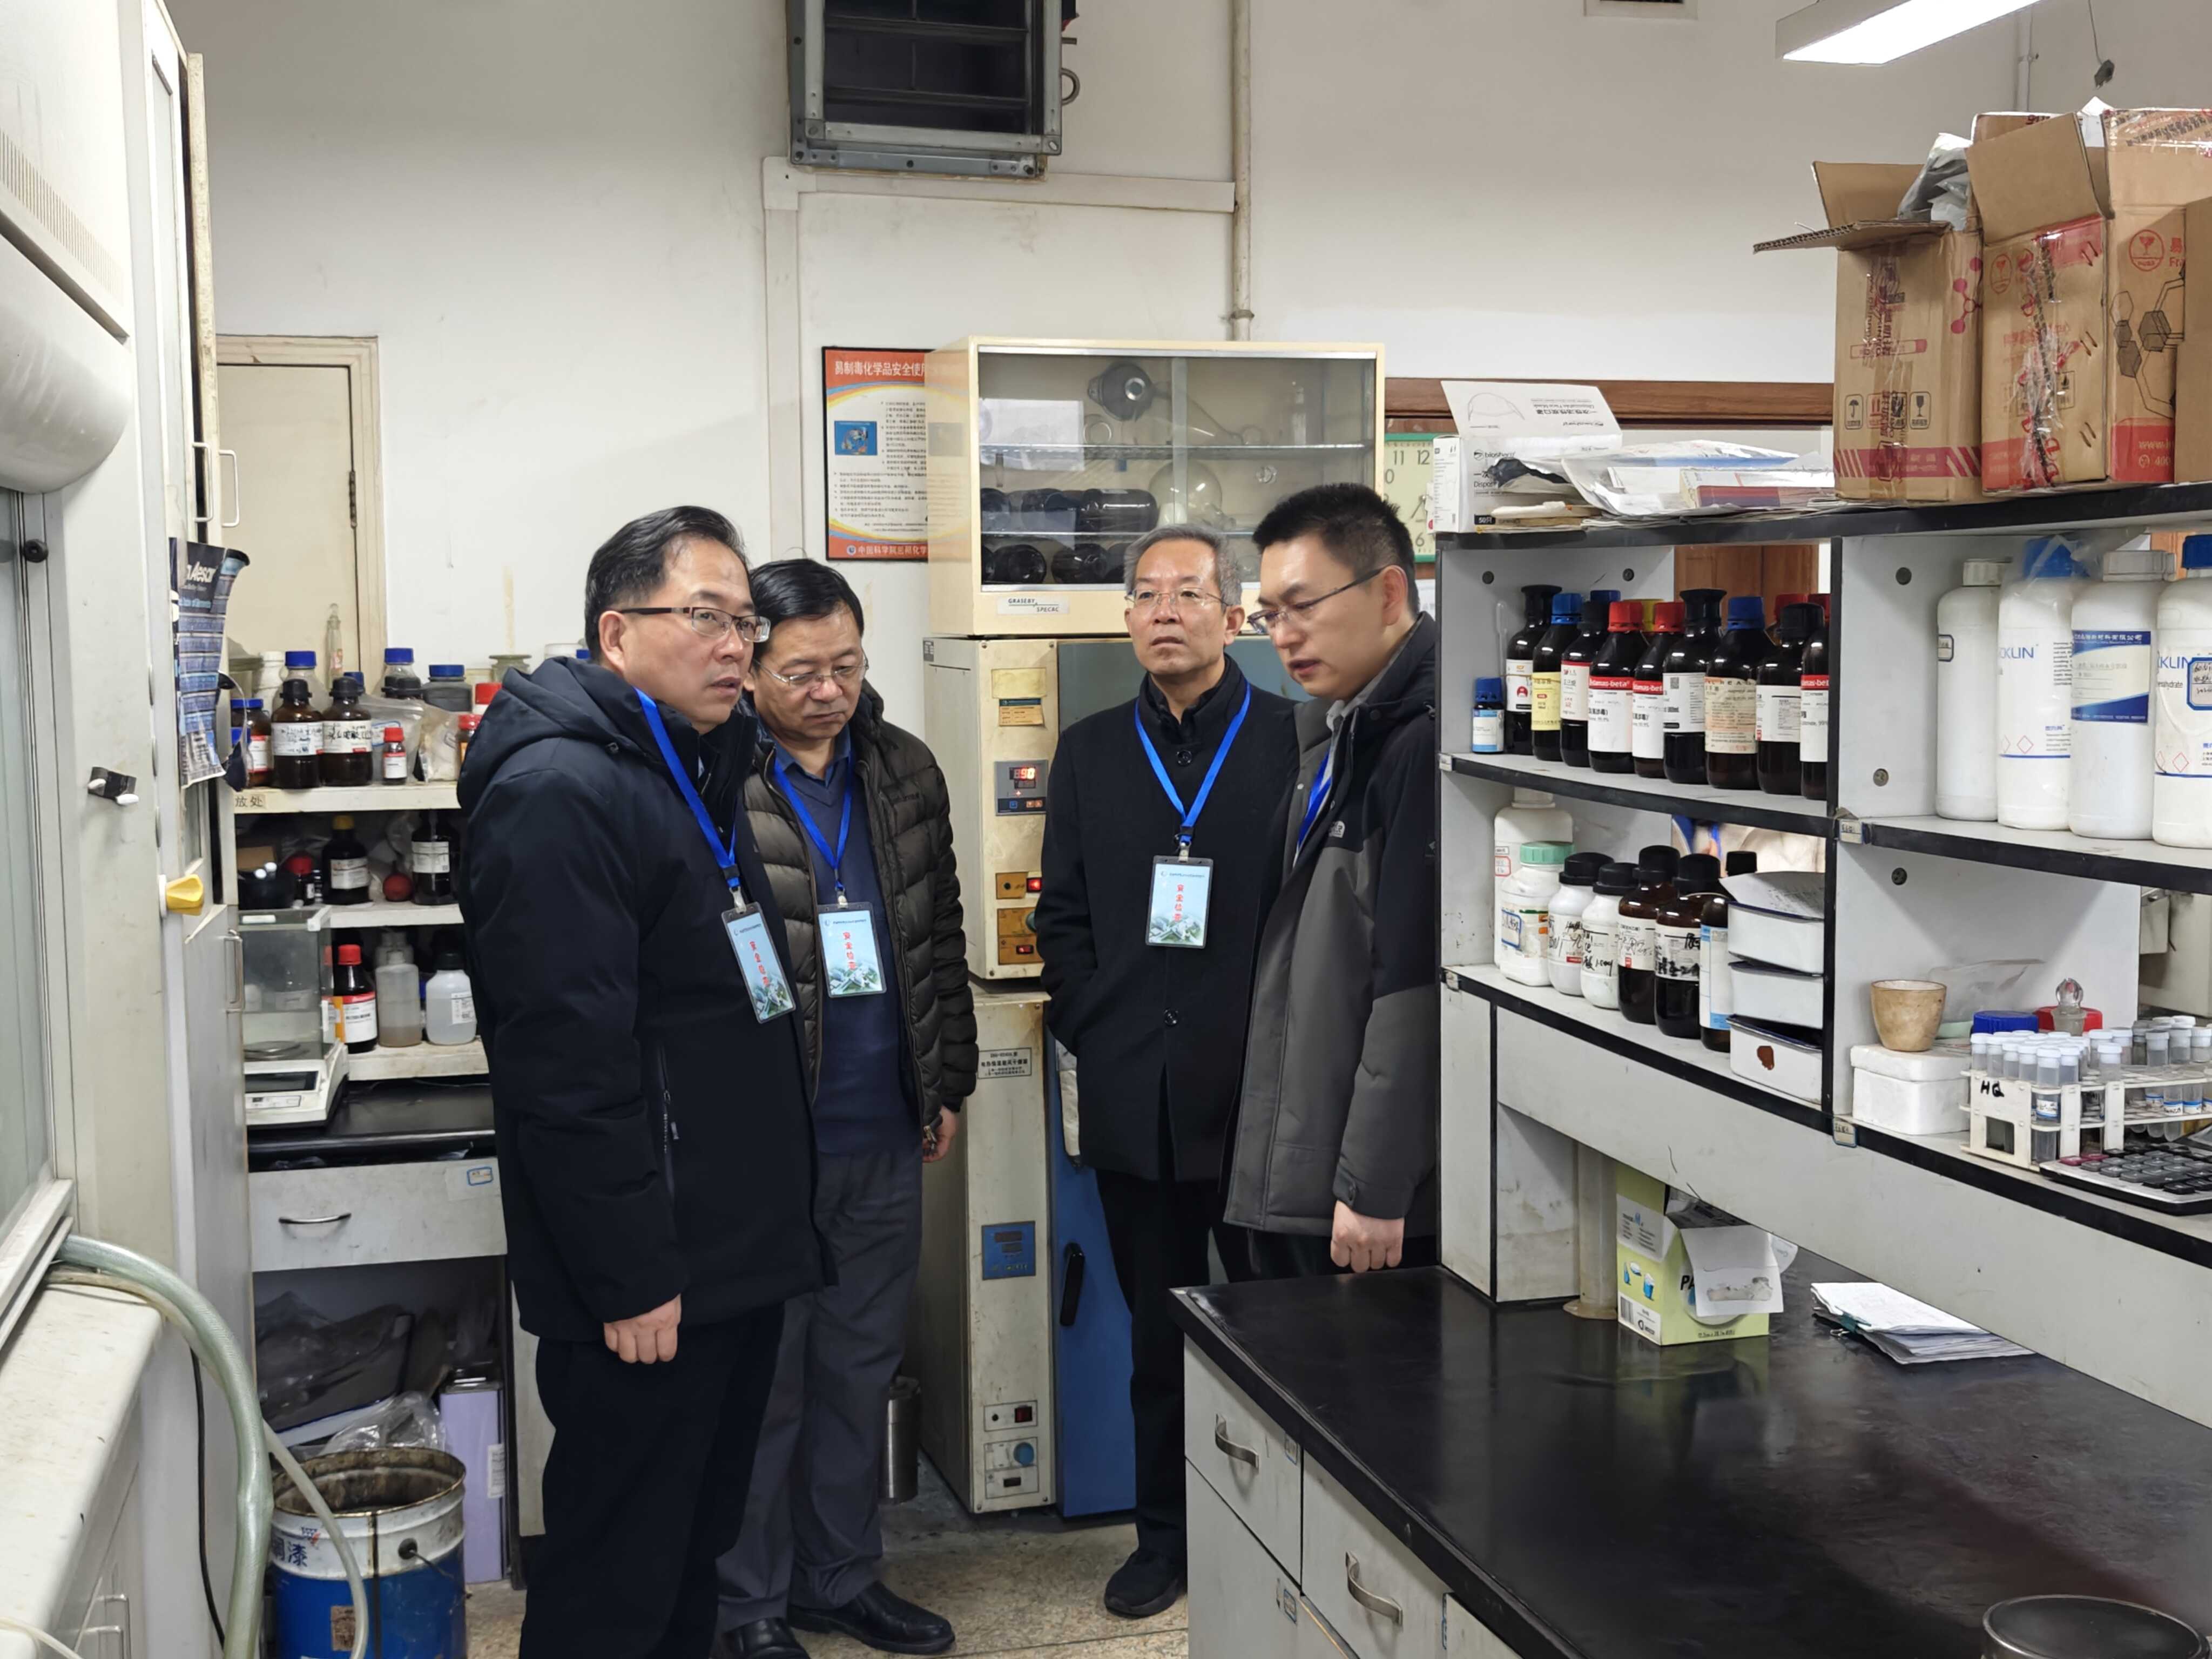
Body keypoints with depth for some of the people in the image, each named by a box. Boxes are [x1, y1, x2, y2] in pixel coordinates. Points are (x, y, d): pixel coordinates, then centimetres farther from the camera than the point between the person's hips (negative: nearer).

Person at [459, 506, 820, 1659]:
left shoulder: (698, 774, 15)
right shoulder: (557, 789, -17)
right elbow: (566, 1063, -23)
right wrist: (628, 1281, -22)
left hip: (734, 1258, 10)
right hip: (646, 1284, -10)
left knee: (695, 1551, 21)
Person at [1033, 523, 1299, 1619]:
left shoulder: (1295, 744, -2)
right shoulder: (1091, 752, 11)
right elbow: (1061, 915, 12)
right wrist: (1092, 1030, 2)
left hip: (1262, 1093, -3)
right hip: (1134, 1096, 3)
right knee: (1158, 1331, 13)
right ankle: (1164, 1535, 25)